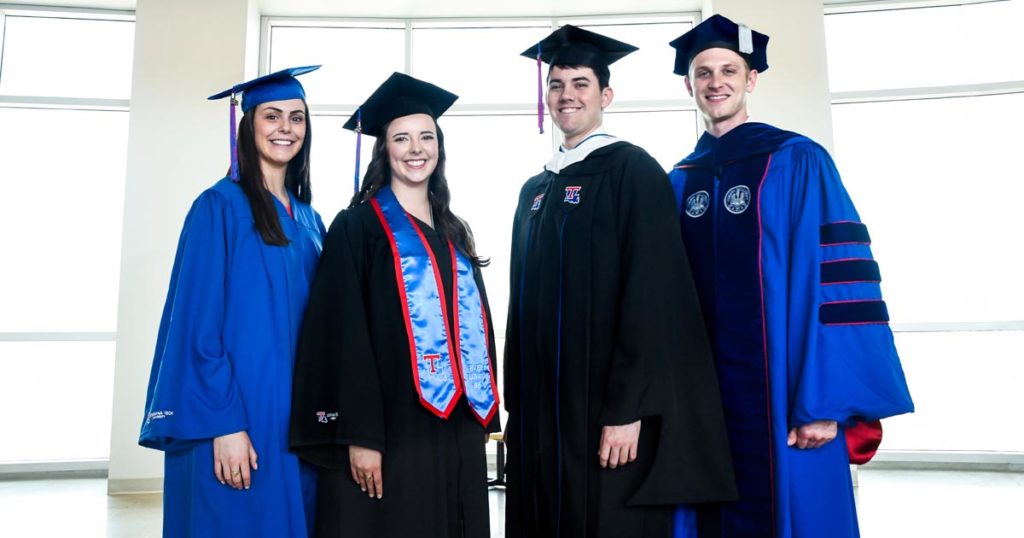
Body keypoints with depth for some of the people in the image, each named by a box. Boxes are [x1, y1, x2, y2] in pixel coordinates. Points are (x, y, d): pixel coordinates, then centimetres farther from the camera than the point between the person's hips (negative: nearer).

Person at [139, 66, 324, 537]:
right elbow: (199, 320, -13)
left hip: (294, 414, 6)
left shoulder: (308, 219, 12)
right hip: (236, 414, -6)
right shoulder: (220, 206, -7)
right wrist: (224, 425, -18)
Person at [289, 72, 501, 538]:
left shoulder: (454, 234, 15)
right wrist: (359, 436, -17)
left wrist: (482, 420, 11)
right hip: (390, 431, -6)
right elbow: (345, 336, -11)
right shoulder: (357, 227, -4)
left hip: (457, 431, 6)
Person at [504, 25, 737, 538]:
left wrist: (628, 410, -20)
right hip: (542, 411, 7)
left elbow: (650, 294, -14)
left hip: (608, 412, -6)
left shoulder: (632, 170, -5)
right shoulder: (535, 189, 14)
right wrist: (516, 404, 11)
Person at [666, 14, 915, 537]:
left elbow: (834, 281, -10)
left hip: (784, 397, -4)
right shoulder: (679, 182, 10)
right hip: (701, 400, 4)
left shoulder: (798, 162, -3)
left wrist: (824, 402, -16)